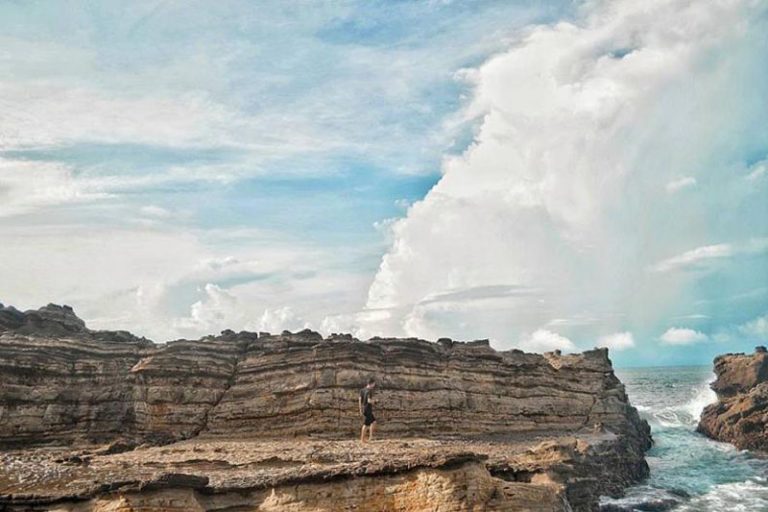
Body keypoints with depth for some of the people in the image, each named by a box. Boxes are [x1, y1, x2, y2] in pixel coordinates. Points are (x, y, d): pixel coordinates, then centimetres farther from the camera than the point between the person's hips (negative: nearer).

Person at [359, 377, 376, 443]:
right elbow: (369, 401, -23)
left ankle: (370, 436, 15)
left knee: (373, 421, 17)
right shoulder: (370, 391, -15)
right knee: (365, 424, -2)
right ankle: (362, 439, 3)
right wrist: (373, 401, -1)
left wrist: (360, 409, 16)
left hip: (363, 409, 9)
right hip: (368, 409, -9)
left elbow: (360, 400, 11)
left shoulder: (362, 390, 9)